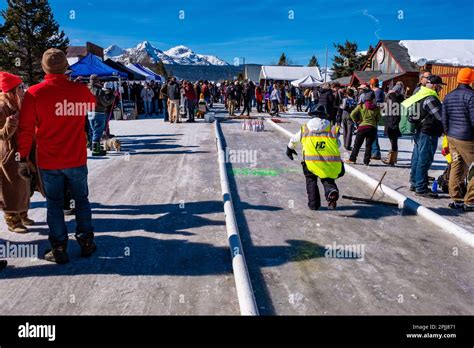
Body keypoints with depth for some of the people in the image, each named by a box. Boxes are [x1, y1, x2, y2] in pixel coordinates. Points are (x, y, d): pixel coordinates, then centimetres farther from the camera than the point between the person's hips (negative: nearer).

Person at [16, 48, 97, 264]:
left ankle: (59, 249, 17)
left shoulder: (34, 93, -10)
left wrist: (23, 159, 0)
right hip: (76, 159, 1)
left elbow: (25, 129, -8)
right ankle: (86, 243, 23)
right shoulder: (81, 90, -6)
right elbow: (93, 104, 18)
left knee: (54, 204, 11)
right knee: (81, 200, 16)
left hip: (48, 161, -1)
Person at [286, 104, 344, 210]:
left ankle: (313, 204, 17)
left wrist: (290, 149, 57)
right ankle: (332, 191, -12)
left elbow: (294, 139, 36)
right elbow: (337, 146, 22)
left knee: (311, 179, 24)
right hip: (331, 161, 0)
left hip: (311, 161, 0)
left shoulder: (304, 129, 20)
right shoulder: (333, 130, 17)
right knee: (328, 179, 21)